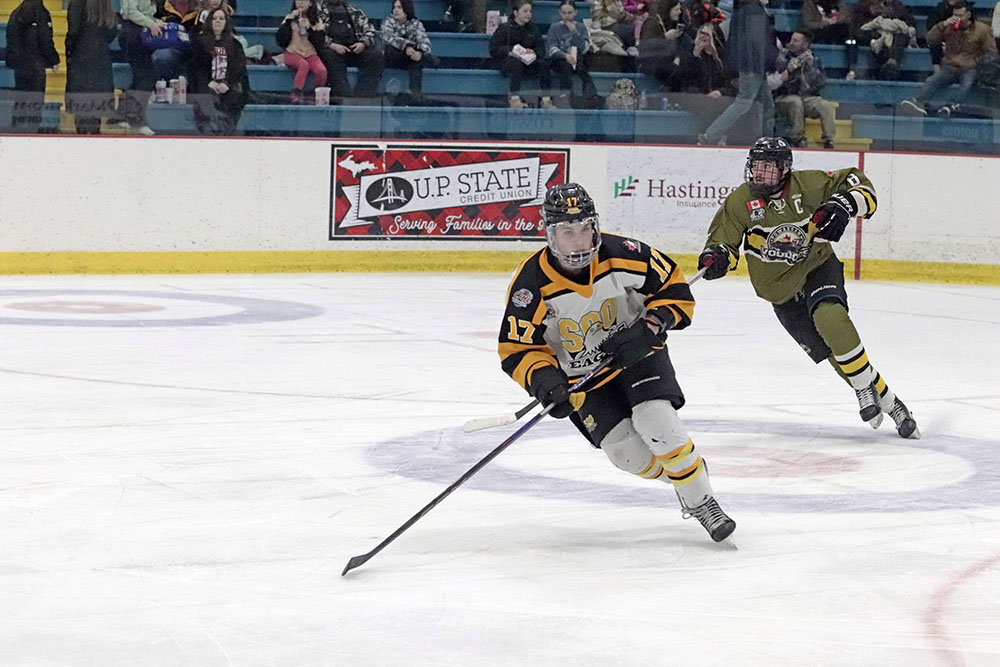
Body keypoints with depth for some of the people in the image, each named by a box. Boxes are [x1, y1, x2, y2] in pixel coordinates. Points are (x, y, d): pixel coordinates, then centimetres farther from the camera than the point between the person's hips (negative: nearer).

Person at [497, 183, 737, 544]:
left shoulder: (623, 255, -21)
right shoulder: (531, 284, -22)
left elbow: (674, 288, -8)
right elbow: (518, 349, -15)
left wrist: (650, 327, -23)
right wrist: (545, 380, -33)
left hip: (639, 355, -1)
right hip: (582, 375, 1)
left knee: (656, 421, -24)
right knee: (626, 452, -14)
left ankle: (700, 500, -6)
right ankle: (680, 475, 16)